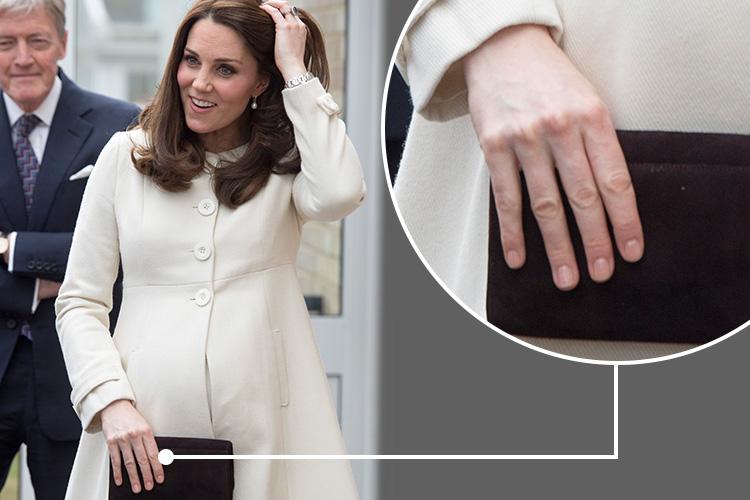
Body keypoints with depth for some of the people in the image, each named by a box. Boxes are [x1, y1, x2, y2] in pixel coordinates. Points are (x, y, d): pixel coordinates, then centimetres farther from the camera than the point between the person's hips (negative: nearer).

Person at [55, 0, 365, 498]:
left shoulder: (284, 161, 6)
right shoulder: (127, 155, 6)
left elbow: (339, 194, -18)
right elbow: (80, 302, 5)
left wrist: (298, 73, -9)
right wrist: (111, 401, -11)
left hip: (263, 422, 0)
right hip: (143, 425, 0)